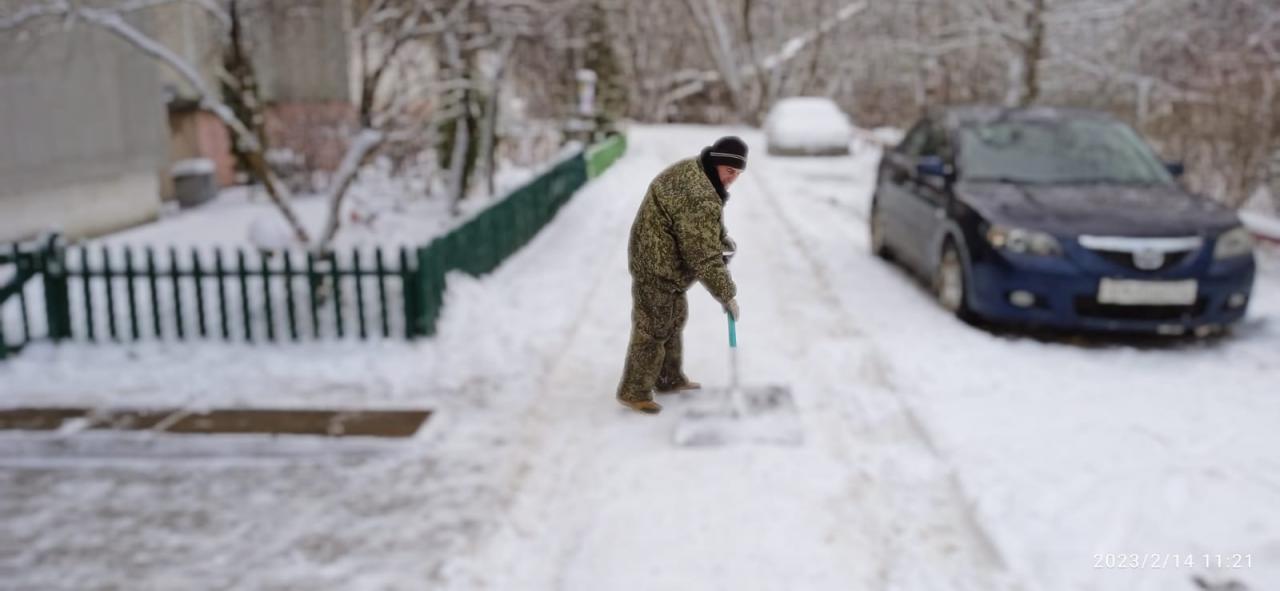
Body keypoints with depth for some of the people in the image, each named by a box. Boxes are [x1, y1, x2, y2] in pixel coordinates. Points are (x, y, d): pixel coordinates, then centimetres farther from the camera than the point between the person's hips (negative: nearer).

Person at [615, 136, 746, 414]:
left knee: (673, 319, 22)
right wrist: (727, 294, -18)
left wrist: (722, 241, 3)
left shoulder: (691, 169, 2)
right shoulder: (699, 199, -30)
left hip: (663, 259, 11)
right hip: (657, 264, -11)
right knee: (653, 328, -1)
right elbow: (703, 256, -27)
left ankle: (669, 378, 37)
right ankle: (634, 391, 12)